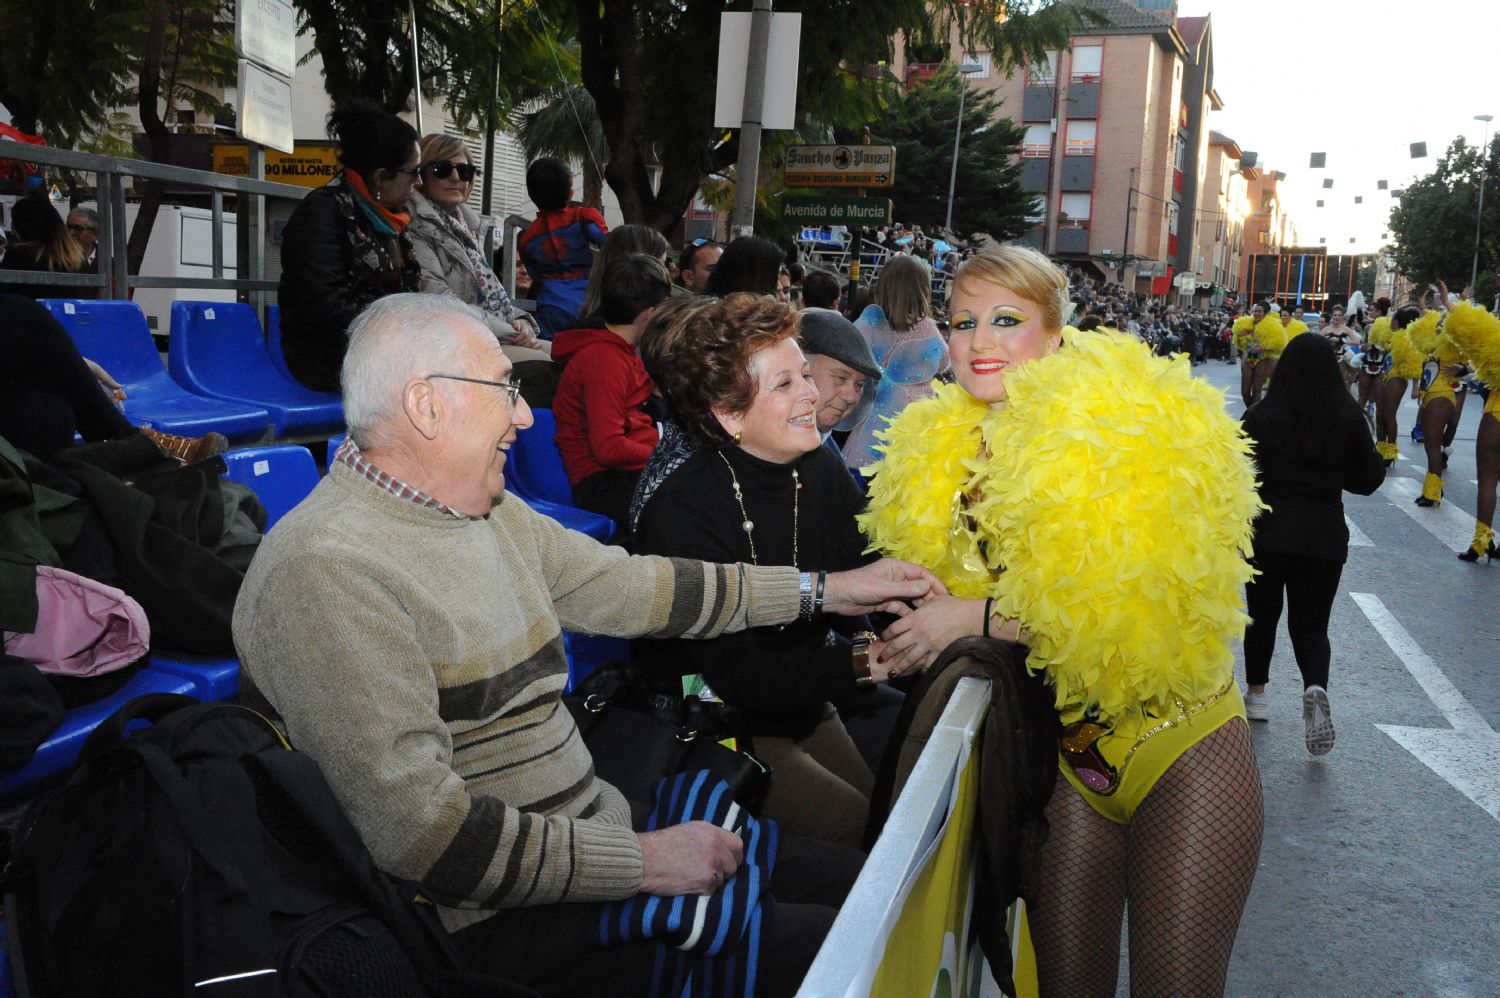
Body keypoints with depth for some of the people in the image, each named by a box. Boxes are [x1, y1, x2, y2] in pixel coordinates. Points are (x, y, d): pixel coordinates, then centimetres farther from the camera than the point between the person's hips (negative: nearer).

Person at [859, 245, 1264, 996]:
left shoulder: (1124, 430, -14)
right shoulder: (951, 451, 3)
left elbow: (1149, 600, -23)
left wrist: (979, 617, -22)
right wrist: (901, 643, -5)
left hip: (1181, 752, -5)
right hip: (1070, 757, 5)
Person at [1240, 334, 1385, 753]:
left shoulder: (1261, 415, -9)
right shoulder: (1349, 417, -6)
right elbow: (1367, 480, 2)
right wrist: (1373, 450, 20)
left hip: (1266, 531, -1)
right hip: (1324, 535, 1)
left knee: (1262, 615, 18)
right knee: (1310, 623, 9)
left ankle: (1256, 693, 27)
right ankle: (1316, 687, -17)